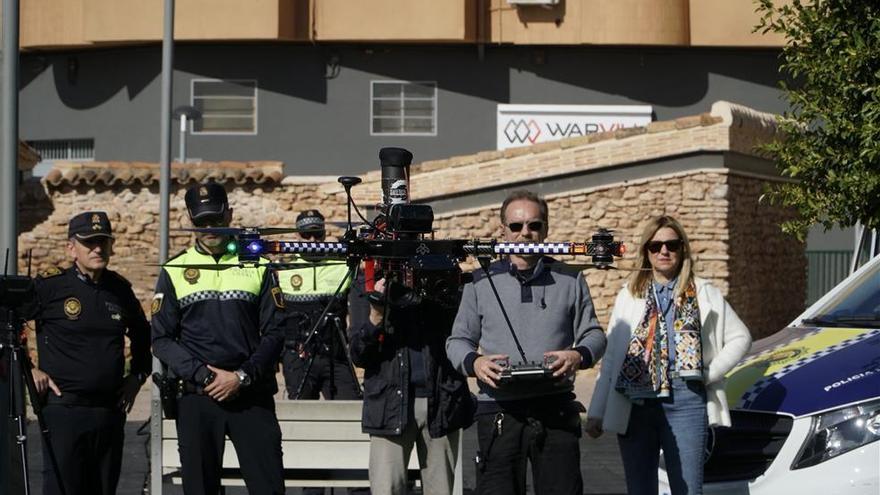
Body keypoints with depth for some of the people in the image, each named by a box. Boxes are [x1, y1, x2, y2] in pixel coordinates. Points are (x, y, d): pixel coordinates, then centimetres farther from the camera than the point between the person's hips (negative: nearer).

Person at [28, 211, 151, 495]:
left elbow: (142, 334, 28)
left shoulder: (120, 289, 10)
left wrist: (138, 375, 16)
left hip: (111, 413, 5)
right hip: (64, 409, -5)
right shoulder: (50, 287, -7)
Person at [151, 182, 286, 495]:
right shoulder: (175, 271, 8)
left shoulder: (257, 266, 8)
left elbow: (274, 333, 4)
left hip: (252, 395, 0)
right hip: (196, 398, 0)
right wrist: (204, 376, -9)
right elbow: (161, 339, 3)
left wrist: (242, 377, -10)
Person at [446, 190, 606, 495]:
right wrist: (473, 362, -11)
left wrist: (579, 356, -10)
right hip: (499, 411, 0)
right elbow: (458, 340, 12)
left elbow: (593, 334, 12)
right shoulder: (481, 282, 9)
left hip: (557, 410, 1)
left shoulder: (570, 281, 11)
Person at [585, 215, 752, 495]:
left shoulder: (704, 294, 9)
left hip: (685, 401, -2)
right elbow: (610, 359, 10)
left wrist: (711, 372, -1)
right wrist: (596, 413, 5)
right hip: (633, 406, 2)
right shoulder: (629, 296, 13)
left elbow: (740, 338, 13)